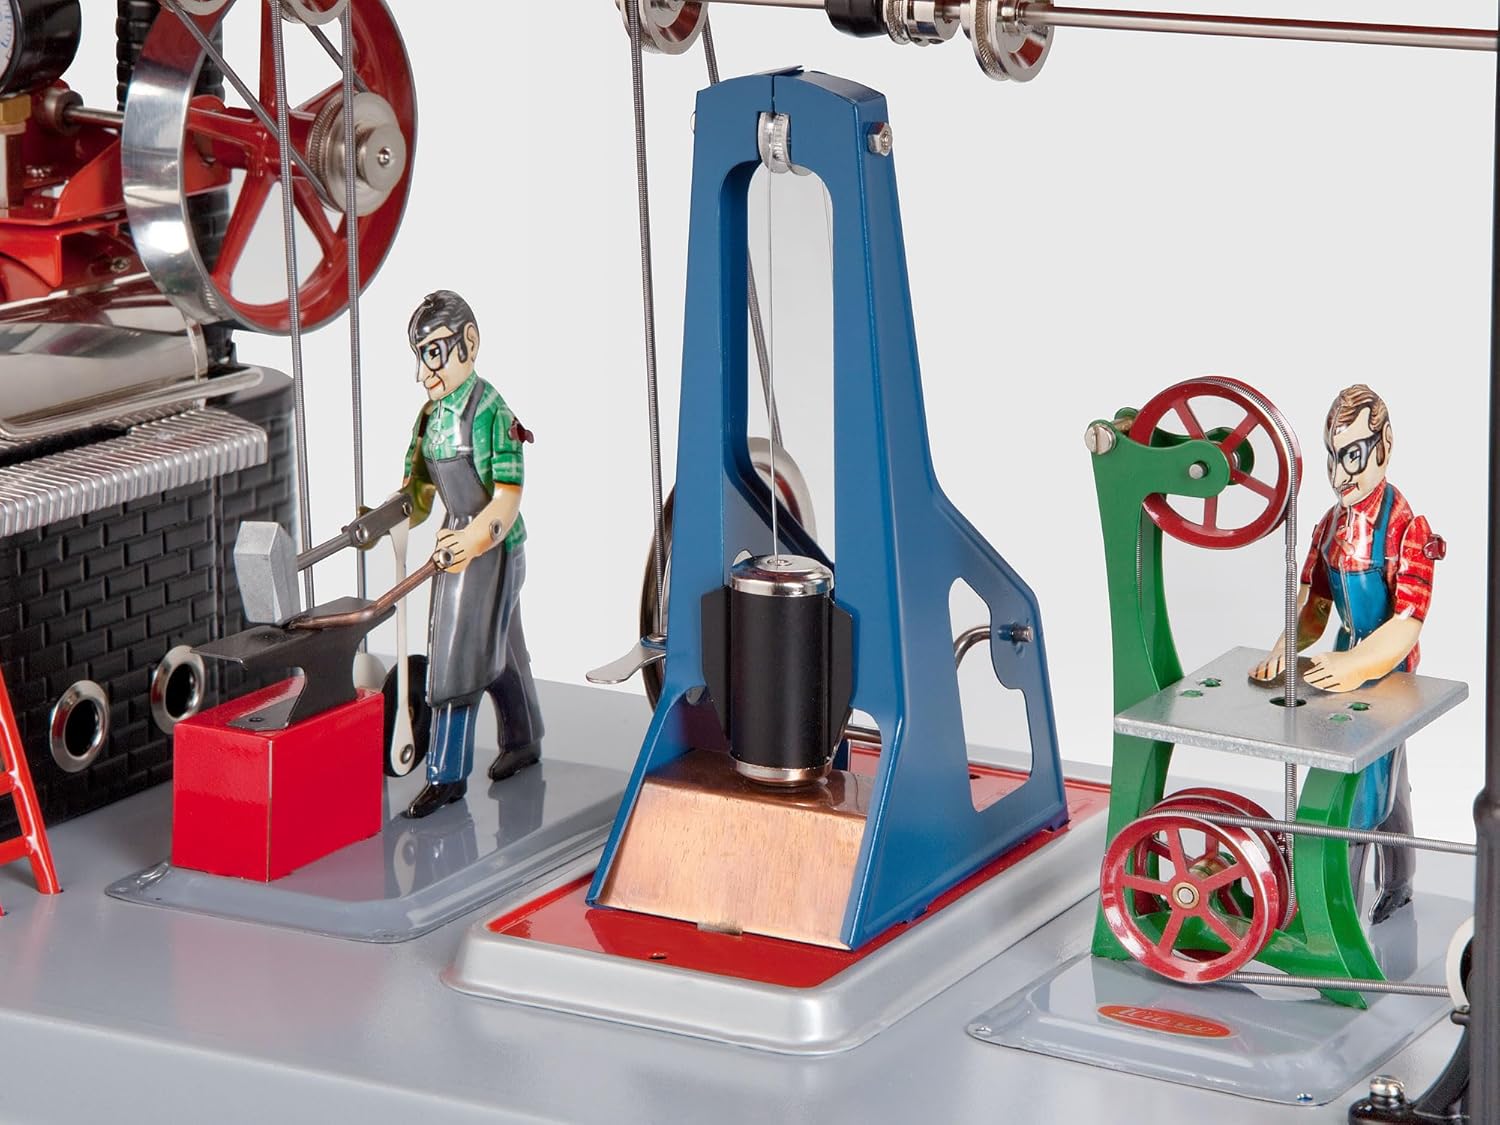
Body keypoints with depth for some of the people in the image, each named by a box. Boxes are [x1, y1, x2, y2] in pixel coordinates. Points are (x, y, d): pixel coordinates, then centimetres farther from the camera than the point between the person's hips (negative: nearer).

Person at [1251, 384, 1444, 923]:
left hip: (1389, 671, -8)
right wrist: (1286, 649, -14)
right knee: (1386, 783, 20)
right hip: (1347, 664, 8)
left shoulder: (1405, 527, -21)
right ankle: (1395, 889, 34)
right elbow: (1314, 607, 5)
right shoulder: (1331, 524, 4)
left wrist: (1351, 664, -34)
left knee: (1353, 794, -7)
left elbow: (1407, 625, -25)